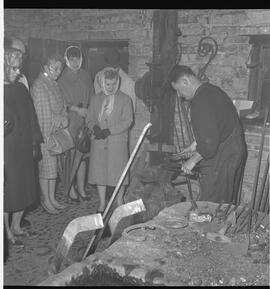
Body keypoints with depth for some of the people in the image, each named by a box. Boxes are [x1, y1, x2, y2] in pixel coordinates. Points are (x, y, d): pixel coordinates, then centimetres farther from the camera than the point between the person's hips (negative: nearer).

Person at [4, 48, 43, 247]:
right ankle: (8, 232, 21)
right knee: (9, 190, 4)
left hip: (24, 150, 6)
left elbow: (31, 117, 12)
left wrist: (35, 143, 11)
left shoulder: (21, 88, 7)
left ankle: (16, 226, 31)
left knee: (24, 189, 14)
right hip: (8, 151, -6)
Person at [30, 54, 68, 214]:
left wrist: (63, 120, 0)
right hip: (46, 132, -8)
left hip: (57, 131, 8)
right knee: (46, 166, 1)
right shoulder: (39, 85, -13)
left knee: (54, 166, 13)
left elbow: (62, 107, 16)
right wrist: (46, 136, -18)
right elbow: (41, 112, -17)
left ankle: (52, 198, 24)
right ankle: (46, 200, 15)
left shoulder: (54, 84, 13)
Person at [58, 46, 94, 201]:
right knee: (69, 156, -2)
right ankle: (71, 189, 12)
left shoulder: (86, 76, 11)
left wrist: (88, 111, 0)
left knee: (82, 155, 6)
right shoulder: (61, 78, -2)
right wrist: (76, 109, -13)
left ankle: (81, 188, 18)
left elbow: (92, 97, 14)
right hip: (68, 122, -4)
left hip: (84, 121, 4)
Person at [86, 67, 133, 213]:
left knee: (118, 172, 3)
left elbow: (127, 121, -8)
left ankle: (119, 202, 23)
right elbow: (90, 119, 12)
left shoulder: (125, 99, -1)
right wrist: (95, 128, -11)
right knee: (99, 172, 7)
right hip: (99, 143, 3)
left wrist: (108, 131, -15)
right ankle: (102, 203, 22)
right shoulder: (95, 99, 10)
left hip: (118, 142, -3)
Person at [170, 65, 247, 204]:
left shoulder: (201, 101, -23)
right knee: (227, 203, 19)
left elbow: (210, 142, -26)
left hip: (222, 159, -10)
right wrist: (194, 145, 21)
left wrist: (192, 161, -13)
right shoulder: (211, 90, 10)